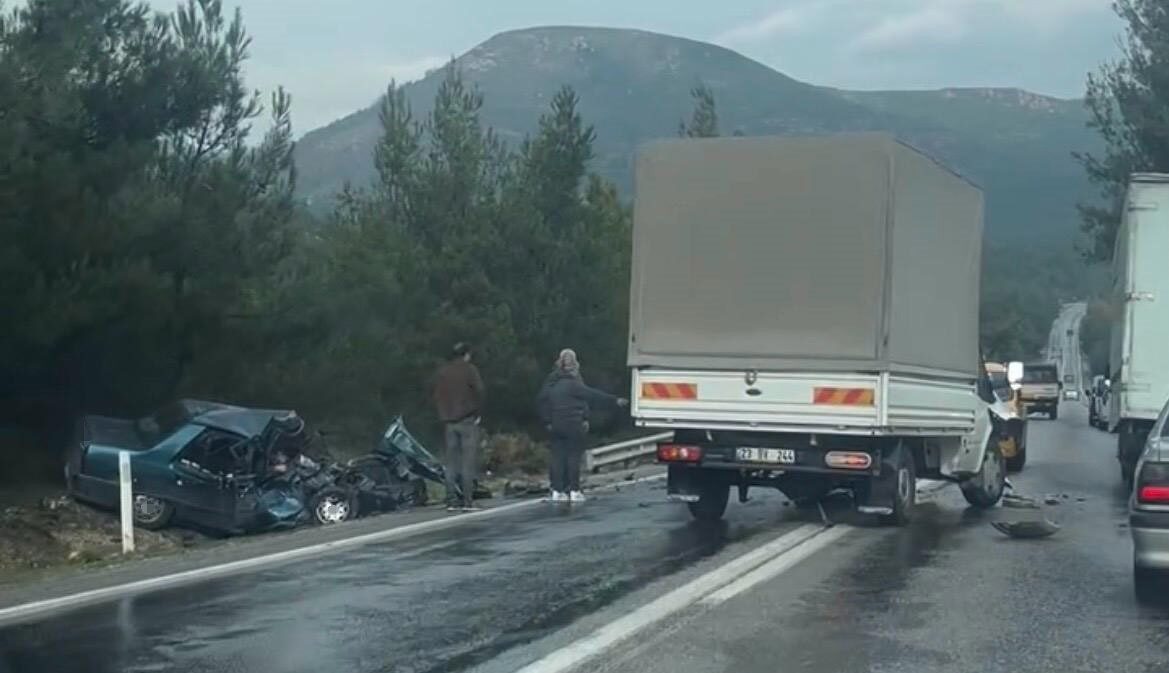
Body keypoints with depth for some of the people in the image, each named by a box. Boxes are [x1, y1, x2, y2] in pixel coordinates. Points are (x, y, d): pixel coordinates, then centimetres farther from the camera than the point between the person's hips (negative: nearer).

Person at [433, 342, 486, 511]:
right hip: (467, 420, -5)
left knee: (451, 462, 6)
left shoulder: (441, 372, 13)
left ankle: (452, 500, 4)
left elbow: (437, 397, 11)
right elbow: (478, 392, -11)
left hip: (449, 421, 5)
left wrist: (444, 418, 12)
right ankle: (468, 500, -10)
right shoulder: (469, 369, -3)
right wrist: (478, 413, -2)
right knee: (468, 461, -5)